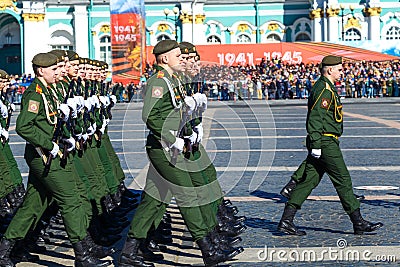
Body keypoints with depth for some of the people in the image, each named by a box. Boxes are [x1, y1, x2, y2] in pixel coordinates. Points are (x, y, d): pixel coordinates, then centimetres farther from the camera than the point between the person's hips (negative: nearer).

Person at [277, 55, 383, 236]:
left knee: (308, 181, 8)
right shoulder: (324, 89, -14)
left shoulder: (324, 87, 19)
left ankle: (286, 221, 6)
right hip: (326, 143, -11)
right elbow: (315, 118, -21)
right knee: (343, 181, -4)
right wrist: (316, 145, -23)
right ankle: (359, 224, 3)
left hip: (320, 143, 11)